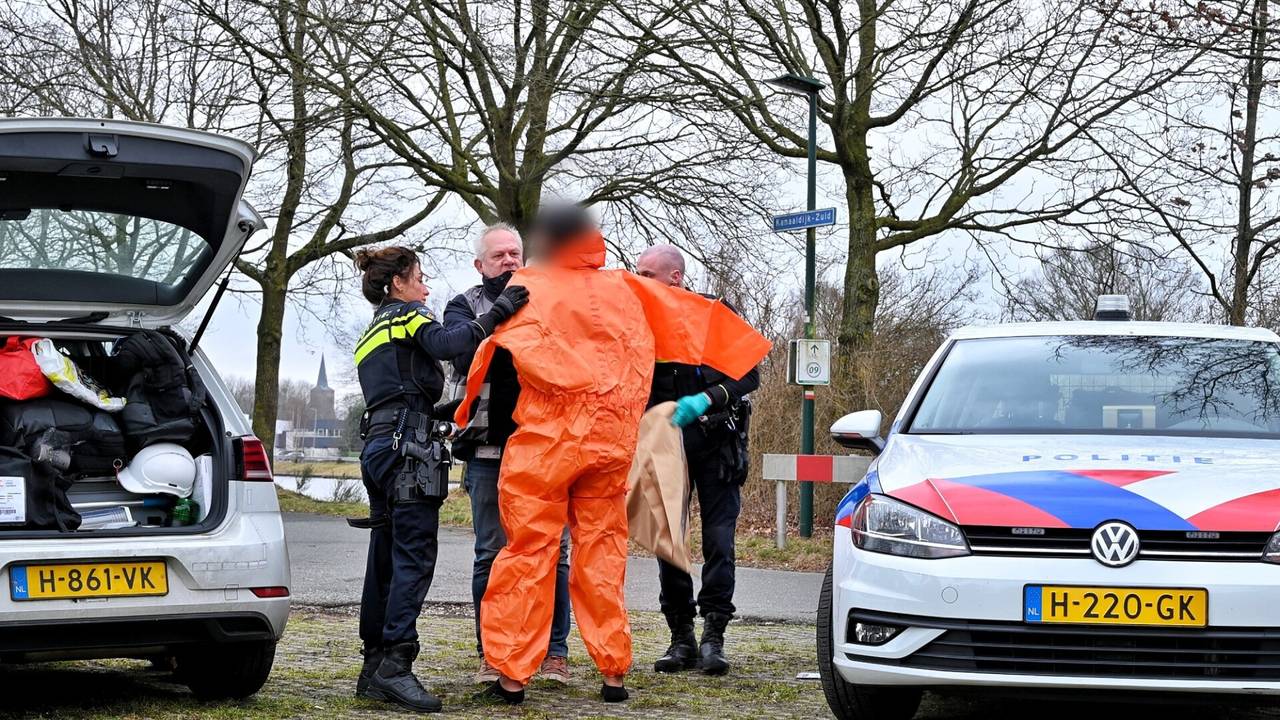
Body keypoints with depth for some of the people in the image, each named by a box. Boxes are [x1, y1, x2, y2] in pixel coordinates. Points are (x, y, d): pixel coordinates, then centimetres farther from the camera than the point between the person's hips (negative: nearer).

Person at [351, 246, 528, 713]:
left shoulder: (372, 334, 28)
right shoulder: (407, 315, 2)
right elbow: (445, 344, -19)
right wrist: (495, 315, -23)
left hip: (377, 446, 9)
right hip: (407, 446, -9)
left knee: (385, 560, 8)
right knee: (415, 557, -15)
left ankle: (374, 668, 7)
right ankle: (395, 663, -24)